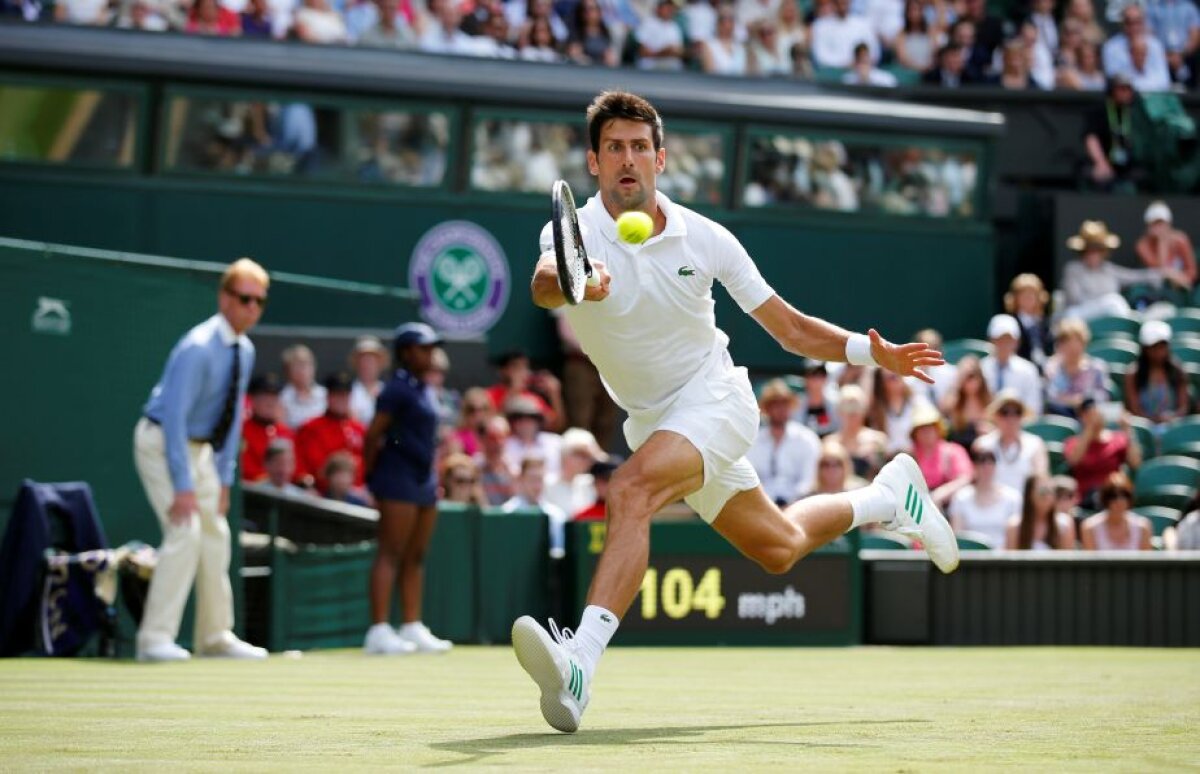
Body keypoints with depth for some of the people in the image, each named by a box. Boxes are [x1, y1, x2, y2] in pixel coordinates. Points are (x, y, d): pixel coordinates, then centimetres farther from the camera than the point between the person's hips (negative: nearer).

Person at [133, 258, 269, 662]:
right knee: (185, 530, -20)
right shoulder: (198, 348, -24)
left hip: (199, 446, 9)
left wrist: (224, 477, 8)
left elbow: (232, 416, 11)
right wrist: (183, 486, -29)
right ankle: (155, 638, -18)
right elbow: (174, 416, -27)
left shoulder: (245, 351, 3)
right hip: (162, 442, -9)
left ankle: (215, 636, 20)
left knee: (215, 535, 11)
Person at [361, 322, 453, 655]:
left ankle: (413, 628, 15)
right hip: (398, 480, -9)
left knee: (416, 556, 11)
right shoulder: (397, 389, -11)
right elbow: (373, 435, -15)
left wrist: (434, 478, 16)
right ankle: (379, 631, -13)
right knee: (391, 553, -11)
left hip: (422, 480, 9)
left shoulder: (421, 390, 16)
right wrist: (371, 475, -12)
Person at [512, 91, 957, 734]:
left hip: (713, 398, -3)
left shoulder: (703, 238, -12)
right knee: (778, 547, 18)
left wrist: (871, 352, -16)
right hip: (651, 418, 3)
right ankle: (888, 495, 46)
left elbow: (790, 329, -3)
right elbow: (543, 285, -41)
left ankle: (580, 663, -45)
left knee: (631, 490, -33)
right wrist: (565, 281, -65)